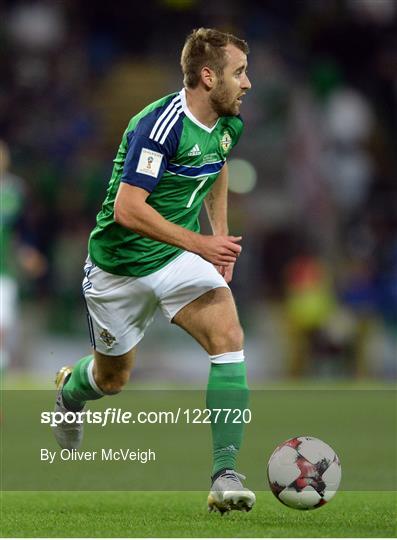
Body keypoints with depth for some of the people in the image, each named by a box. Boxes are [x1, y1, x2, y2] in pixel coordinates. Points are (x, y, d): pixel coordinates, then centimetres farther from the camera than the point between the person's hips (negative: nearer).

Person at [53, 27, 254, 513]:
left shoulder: (228, 123, -2)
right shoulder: (160, 125, -26)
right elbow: (127, 209, -29)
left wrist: (221, 236, 13)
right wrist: (201, 244, -30)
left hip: (180, 255, 5)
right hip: (121, 262, -5)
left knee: (228, 334, -22)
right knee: (112, 379, 14)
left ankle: (225, 477, -25)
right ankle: (70, 390, 54)